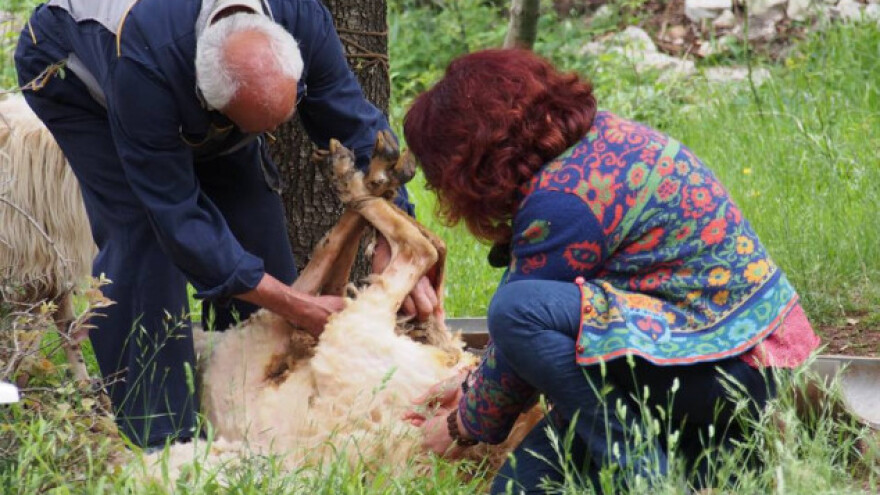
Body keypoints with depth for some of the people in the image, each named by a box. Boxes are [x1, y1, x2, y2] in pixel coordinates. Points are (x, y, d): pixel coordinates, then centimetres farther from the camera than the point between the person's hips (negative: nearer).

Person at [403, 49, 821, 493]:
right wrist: (474, 384, 25)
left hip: (729, 367, -10)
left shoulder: (563, 198, -21)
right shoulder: (598, 136, 10)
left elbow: (520, 320, -10)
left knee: (520, 307, -27)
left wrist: (465, 428, 6)